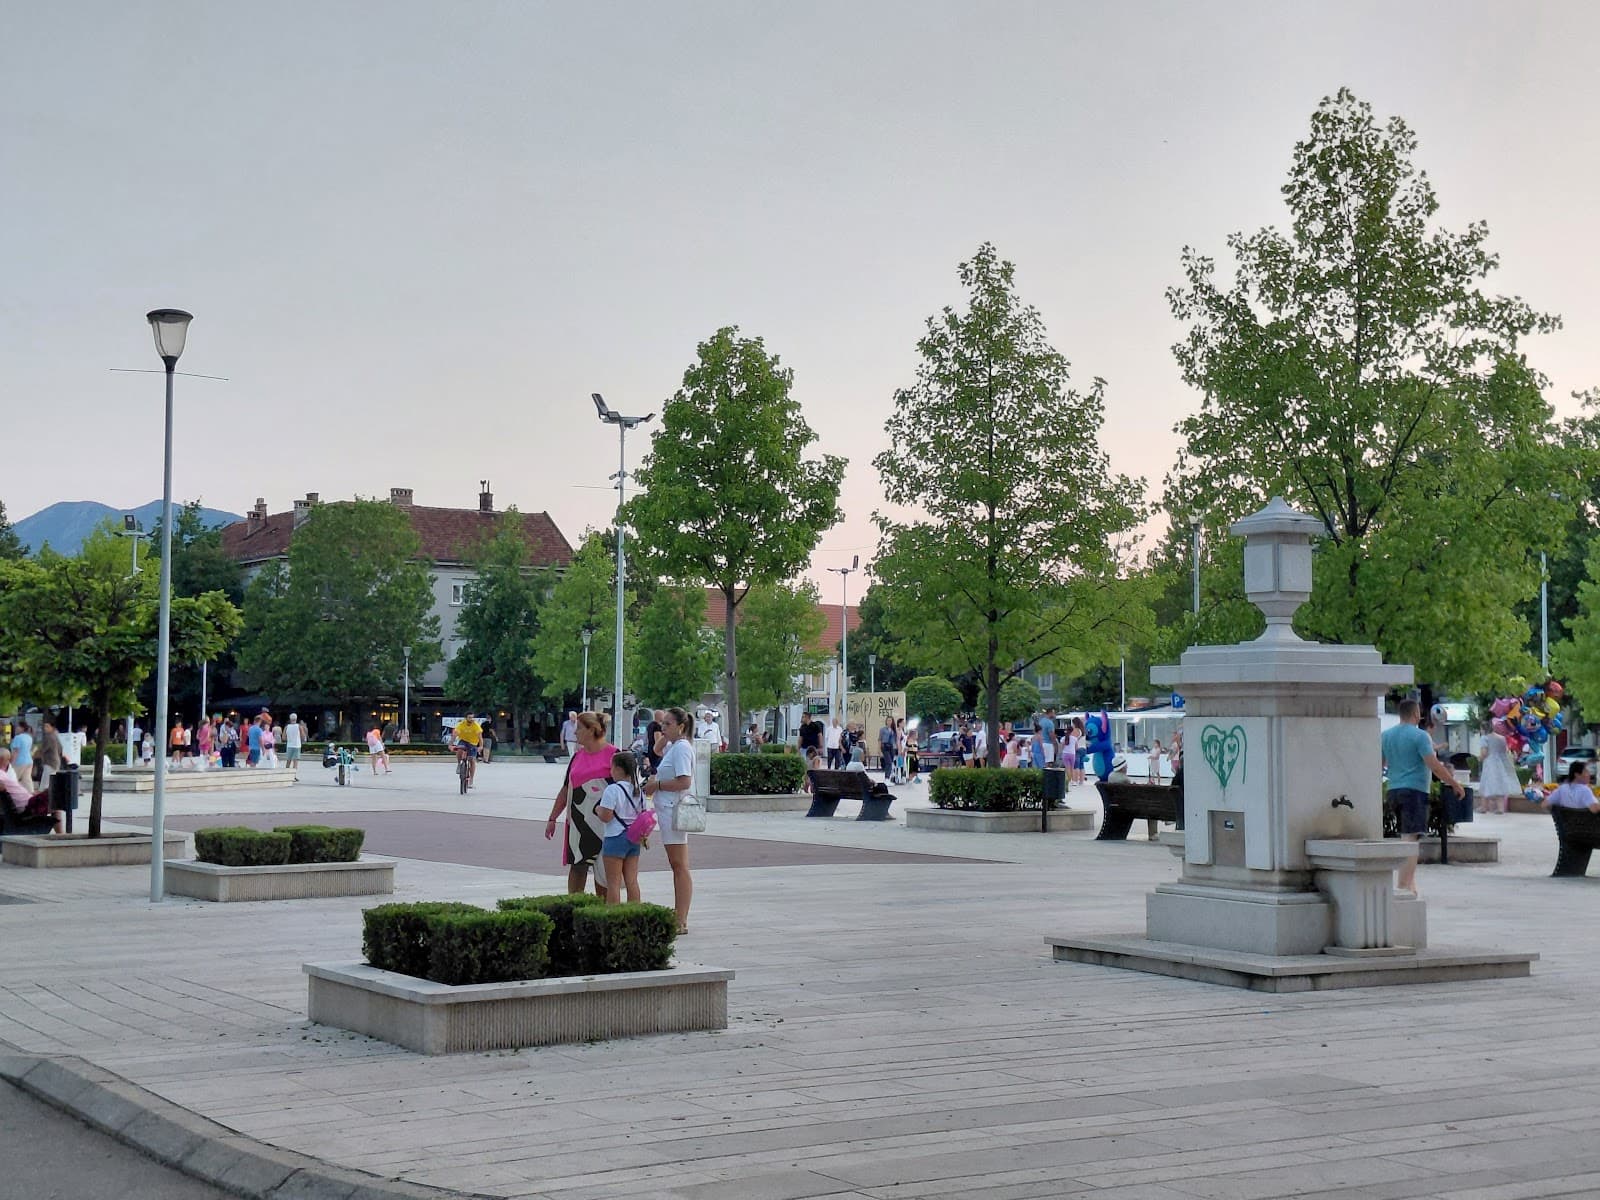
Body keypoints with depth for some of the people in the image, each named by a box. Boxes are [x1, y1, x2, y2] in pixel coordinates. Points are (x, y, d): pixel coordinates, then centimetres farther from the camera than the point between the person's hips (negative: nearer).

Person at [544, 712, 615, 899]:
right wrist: (552, 819, 17)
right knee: (577, 866, 5)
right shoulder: (577, 757, 11)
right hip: (578, 821, 5)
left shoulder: (613, 755, -6)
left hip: (603, 821, -5)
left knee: (603, 869, 3)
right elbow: (566, 790, 17)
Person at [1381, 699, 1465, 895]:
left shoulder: (1386, 735, 9)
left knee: (1408, 837, 17)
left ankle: (1410, 884, 19)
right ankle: (1403, 886, -16)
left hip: (1394, 791, 7)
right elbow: (1434, 765, -15)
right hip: (1415, 790, -7)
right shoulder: (1420, 736, -9)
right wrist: (1454, 784, -8)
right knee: (1411, 839, -9)